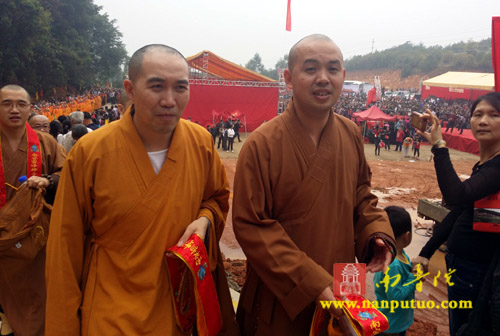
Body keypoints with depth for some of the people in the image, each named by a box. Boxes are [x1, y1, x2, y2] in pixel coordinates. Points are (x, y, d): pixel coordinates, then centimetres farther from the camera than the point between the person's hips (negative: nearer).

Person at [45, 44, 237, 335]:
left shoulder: (202, 142, -10)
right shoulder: (89, 152, -17)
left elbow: (218, 196, 9)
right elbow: (66, 249, -9)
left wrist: (205, 220, -13)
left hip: (184, 304, 4)